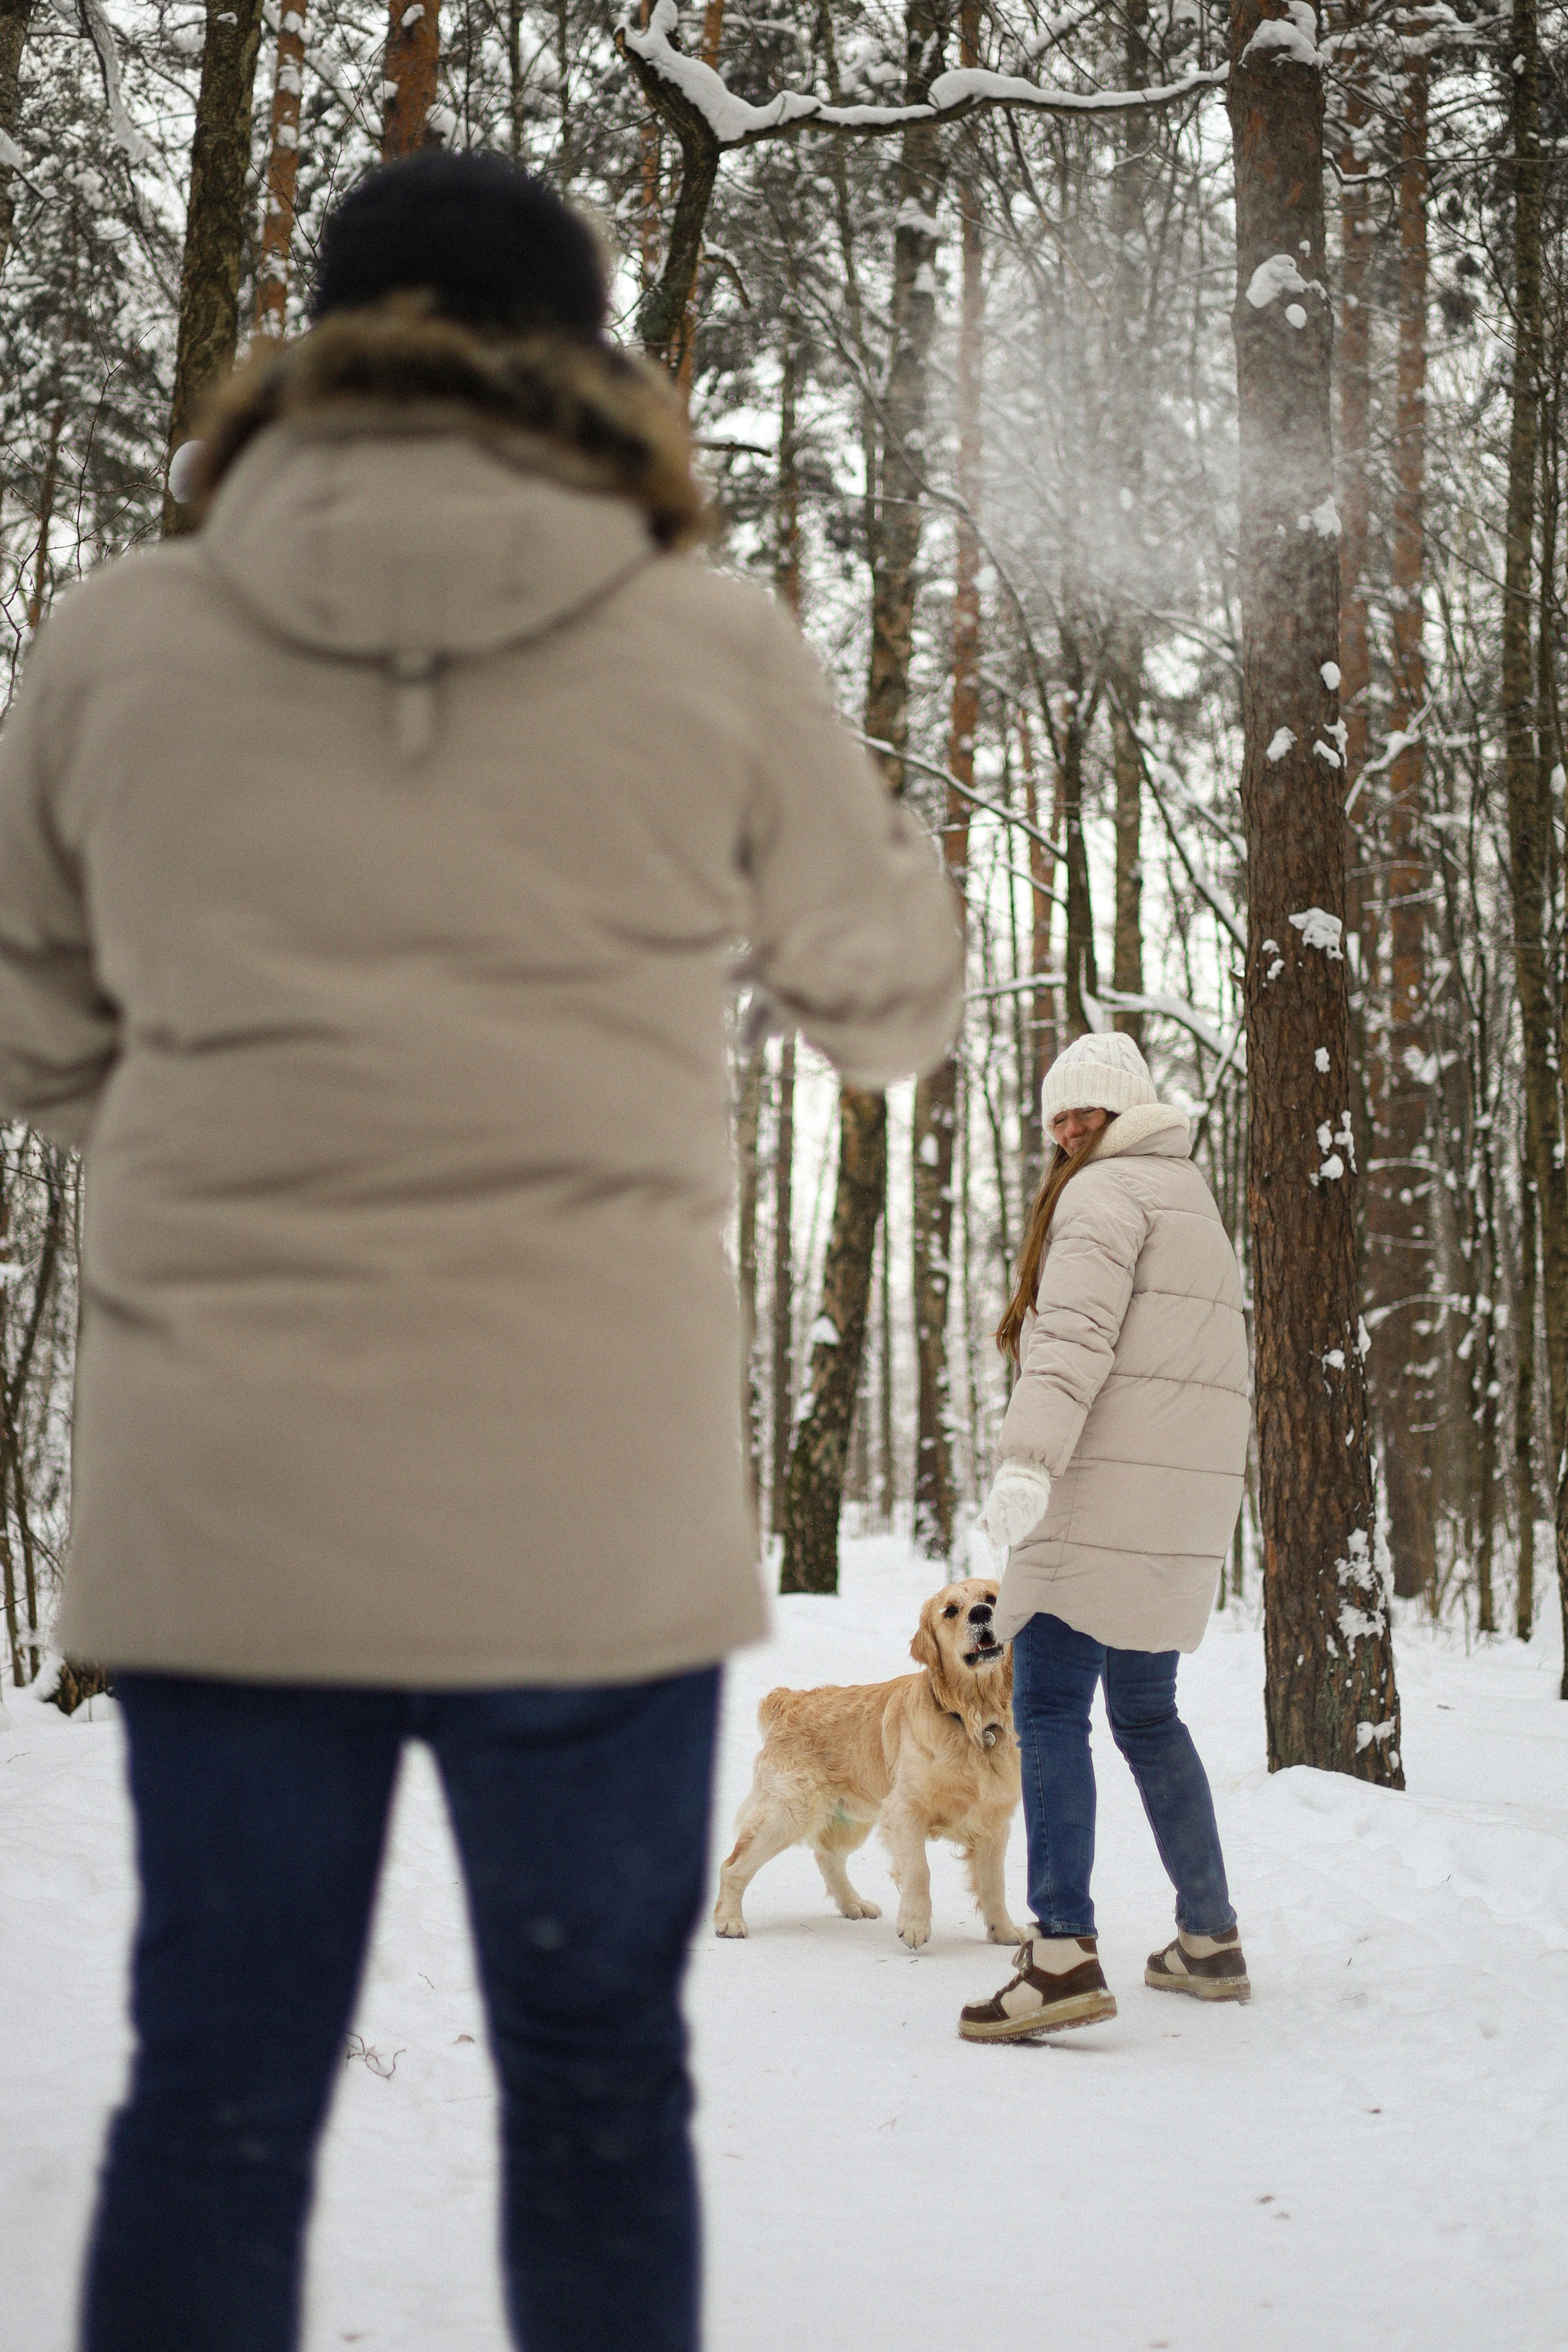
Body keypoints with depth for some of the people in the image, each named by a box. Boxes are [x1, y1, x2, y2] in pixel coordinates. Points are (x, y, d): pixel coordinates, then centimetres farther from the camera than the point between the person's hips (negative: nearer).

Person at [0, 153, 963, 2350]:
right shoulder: (716, 653, -2)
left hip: (219, 1500, 1)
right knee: (596, 2081, 15)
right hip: (591, 1509, -1)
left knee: (216, 2087, 13)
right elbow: (891, 1002, 12)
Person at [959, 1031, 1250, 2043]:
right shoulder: (1195, 1202, 25)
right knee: (1146, 1712, 16)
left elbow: (1077, 1334, -18)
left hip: (1112, 1485, -9)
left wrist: (1028, 1459, -27)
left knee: (1051, 1706, -12)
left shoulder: (1102, 1192, -3)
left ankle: (1065, 1952, -21)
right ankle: (1211, 1940, 20)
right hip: (1190, 1495, 9)